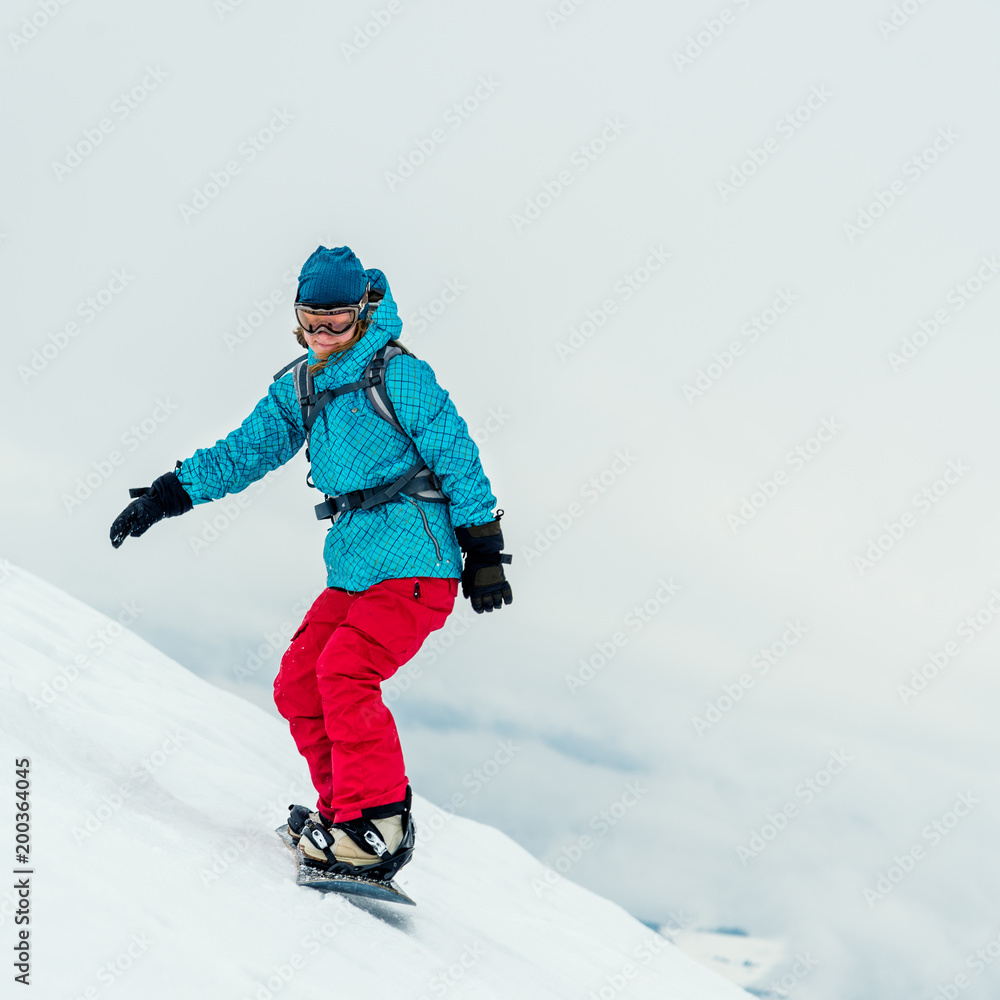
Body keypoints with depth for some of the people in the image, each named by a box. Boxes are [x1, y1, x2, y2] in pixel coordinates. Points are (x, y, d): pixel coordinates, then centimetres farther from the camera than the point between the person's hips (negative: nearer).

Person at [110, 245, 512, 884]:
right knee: (298, 685, 1)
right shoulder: (298, 388, 13)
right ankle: (343, 808, 9)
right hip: (352, 568, 8)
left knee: (343, 672, -22)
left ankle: (378, 826, -19)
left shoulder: (400, 376, -8)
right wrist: (168, 494, 2)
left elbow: (458, 460, -7)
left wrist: (485, 550, -7)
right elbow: (246, 451, 13)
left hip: (415, 566, -8)